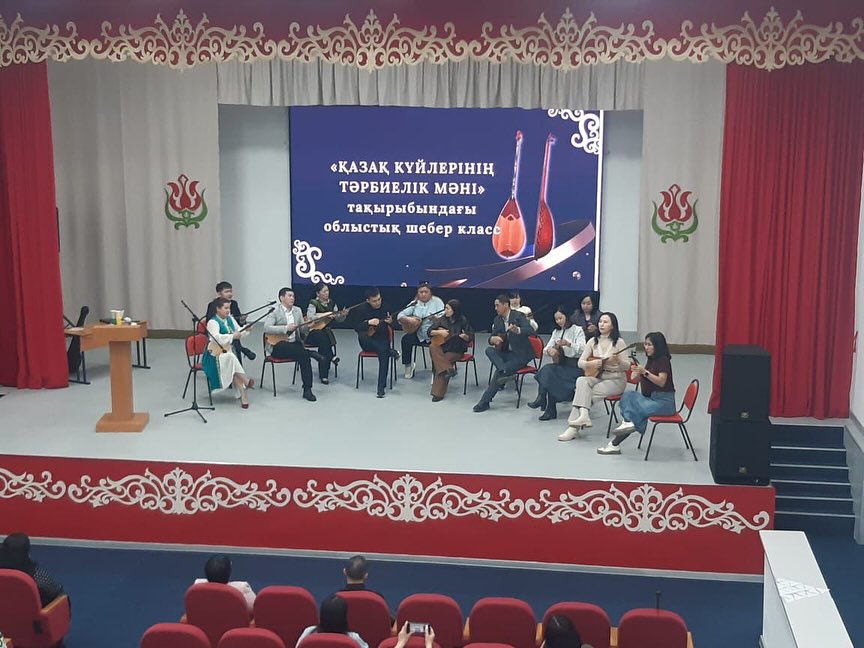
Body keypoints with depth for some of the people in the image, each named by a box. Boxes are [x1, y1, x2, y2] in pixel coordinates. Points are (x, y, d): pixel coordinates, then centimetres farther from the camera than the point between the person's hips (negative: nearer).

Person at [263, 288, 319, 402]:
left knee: (304, 356, -27)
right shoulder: (274, 312, -4)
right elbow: (266, 328, -19)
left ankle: (307, 390, -24)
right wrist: (286, 328, -25)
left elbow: (302, 330, 15)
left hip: (294, 343, 5)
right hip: (277, 345, -5)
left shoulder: (297, 310, 14)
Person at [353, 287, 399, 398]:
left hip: (382, 340, 0)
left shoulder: (386, 307, 4)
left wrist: (391, 322, -17)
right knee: (361, 337, -36)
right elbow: (356, 327, -8)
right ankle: (389, 351, -33)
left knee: (384, 352, -34)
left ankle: (381, 387, -34)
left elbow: (395, 325, 7)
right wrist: (369, 323, -23)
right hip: (368, 342, 0)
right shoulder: (361, 310, 0)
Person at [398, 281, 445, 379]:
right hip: (419, 333, 3)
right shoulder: (415, 303, 6)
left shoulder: (437, 301, -2)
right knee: (406, 339, -22)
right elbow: (400, 316, 1)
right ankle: (408, 365, -1)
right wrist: (408, 319, -19)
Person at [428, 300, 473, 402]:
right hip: (443, 347, 4)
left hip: (456, 350, -4)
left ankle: (438, 393, -23)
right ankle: (448, 369, -36)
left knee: (445, 359, -29)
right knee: (433, 347, -28)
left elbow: (470, 337, -5)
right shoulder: (443, 320, 6)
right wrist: (439, 332, -10)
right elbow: (429, 332, 8)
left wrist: (464, 336, -27)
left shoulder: (462, 320, -5)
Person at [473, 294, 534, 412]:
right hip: (507, 352, 7)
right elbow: (491, 338, 8)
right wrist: (493, 339, -19)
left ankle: (485, 401, -19)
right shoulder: (497, 319, 8)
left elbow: (531, 331, -26)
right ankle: (504, 373, -38)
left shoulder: (518, 316, -12)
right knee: (489, 350, -20)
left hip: (521, 354, -7)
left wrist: (517, 330, -47)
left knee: (498, 372, -24)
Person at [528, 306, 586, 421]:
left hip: (574, 365, -5)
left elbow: (582, 350, -13)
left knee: (548, 370, -28)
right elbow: (545, 349, 10)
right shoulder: (556, 332, 18)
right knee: (547, 369, -27)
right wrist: (549, 350, -14)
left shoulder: (577, 330, 0)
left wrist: (569, 344, -29)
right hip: (560, 363, 5)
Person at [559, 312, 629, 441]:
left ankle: (574, 427, -23)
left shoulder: (619, 342, -6)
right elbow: (580, 363, 6)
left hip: (616, 379, -4)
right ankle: (583, 415, -37)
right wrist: (590, 363, -15)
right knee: (581, 381, -30)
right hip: (597, 376, 4)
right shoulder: (593, 341, 6)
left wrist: (618, 360, -28)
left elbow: (626, 366, -7)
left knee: (585, 392, -26)